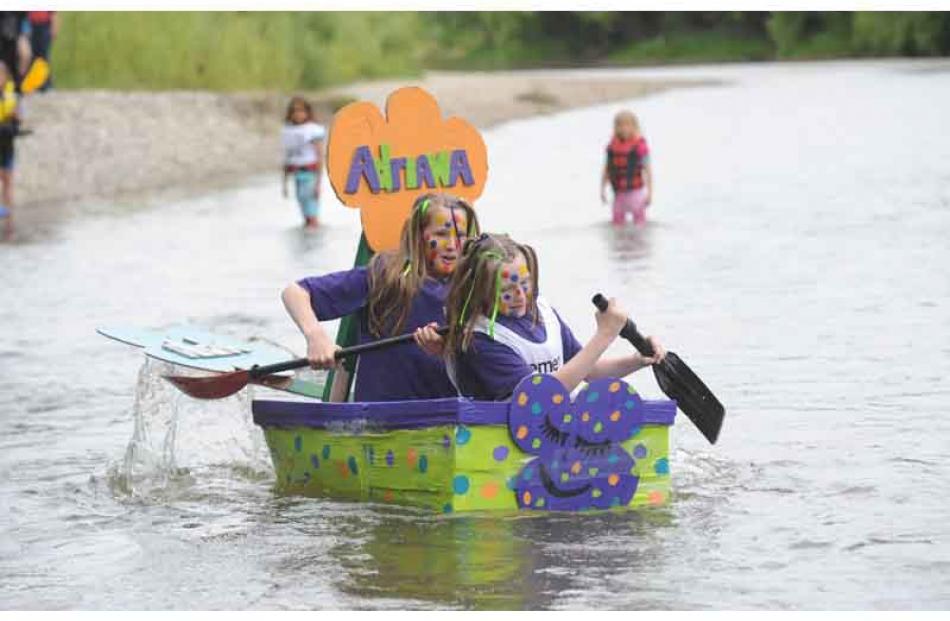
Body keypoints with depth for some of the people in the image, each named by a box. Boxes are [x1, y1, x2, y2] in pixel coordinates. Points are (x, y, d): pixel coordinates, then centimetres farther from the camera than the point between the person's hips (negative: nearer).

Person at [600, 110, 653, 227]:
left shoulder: (639, 145, -12)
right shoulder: (613, 145, 2)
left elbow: (648, 170, -9)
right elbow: (607, 169, 10)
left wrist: (650, 193, -11)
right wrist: (602, 190, 10)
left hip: (635, 191, -5)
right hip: (619, 194, 5)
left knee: (639, 225, 0)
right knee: (617, 224, 10)